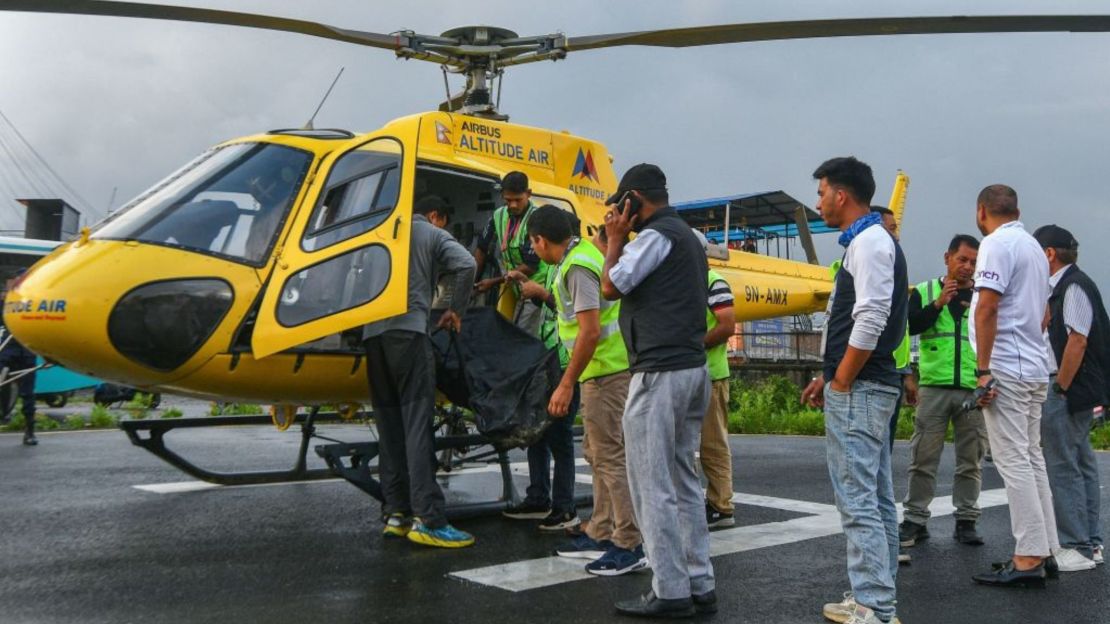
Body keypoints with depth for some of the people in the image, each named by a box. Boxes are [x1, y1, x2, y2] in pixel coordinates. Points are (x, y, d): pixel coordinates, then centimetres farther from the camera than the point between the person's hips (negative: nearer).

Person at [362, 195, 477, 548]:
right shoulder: (433, 234, 11)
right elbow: (466, 264, -5)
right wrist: (455, 310, 6)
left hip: (372, 333, 5)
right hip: (409, 330, -5)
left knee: (388, 424, 8)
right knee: (417, 422, -10)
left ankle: (395, 513, 8)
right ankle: (427, 520, -16)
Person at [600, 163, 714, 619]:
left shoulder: (656, 235, -10)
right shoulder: (688, 237, 20)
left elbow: (611, 287, -7)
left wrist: (615, 238, 1)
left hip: (660, 372, -10)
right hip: (693, 368, 10)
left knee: (653, 485, -5)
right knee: (683, 481, 13)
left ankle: (670, 593, -2)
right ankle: (699, 585, 17)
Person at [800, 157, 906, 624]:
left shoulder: (869, 241, -13)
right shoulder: (867, 241, 18)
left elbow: (871, 320, -23)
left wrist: (841, 383, -16)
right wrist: (827, 377, 18)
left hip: (858, 390, -11)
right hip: (869, 387, 11)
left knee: (858, 501, -9)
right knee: (876, 498, 12)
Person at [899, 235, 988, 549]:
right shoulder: (924, 292, 9)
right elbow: (909, 325, -4)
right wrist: (938, 304, -14)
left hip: (974, 389, 1)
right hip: (934, 386, -1)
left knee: (970, 460, 6)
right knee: (923, 457, 1)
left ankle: (966, 520, 15)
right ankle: (915, 520, 8)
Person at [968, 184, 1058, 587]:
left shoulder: (996, 244, -10)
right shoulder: (1034, 247, 18)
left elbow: (987, 308, -18)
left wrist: (983, 369, -17)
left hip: (1006, 368, -9)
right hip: (1035, 368, 9)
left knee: (1014, 461, -8)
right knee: (1032, 459, 12)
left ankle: (1029, 558, -7)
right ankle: (1044, 549, 15)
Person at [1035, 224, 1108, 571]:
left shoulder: (1073, 286, -14)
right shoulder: (1061, 287, 14)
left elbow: (1077, 340, -20)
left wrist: (1060, 388, -18)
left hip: (1068, 390, -10)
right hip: (1078, 392, 10)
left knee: (1063, 467, -6)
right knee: (1080, 464, 14)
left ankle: (1076, 547, -2)